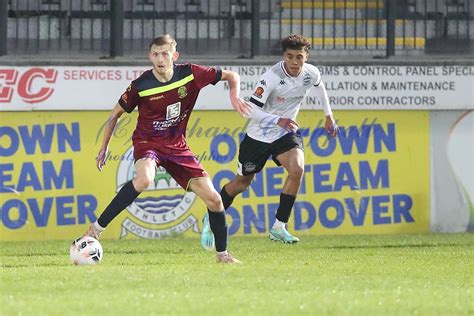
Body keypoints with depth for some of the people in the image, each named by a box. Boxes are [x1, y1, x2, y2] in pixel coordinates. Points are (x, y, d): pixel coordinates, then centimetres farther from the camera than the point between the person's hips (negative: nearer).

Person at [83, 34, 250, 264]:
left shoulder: (190, 74, -10)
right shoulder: (140, 86, -15)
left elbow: (231, 76, 4)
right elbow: (116, 114, 2)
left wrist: (234, 95, -16)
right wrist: (104, 148, 3)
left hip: (176, 146, 4)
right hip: (147, 142, -4)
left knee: (213, 199, -4)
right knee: (144, 179, -38)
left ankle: (222, 254, 17)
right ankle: (97, 228, -31)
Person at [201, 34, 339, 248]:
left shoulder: (311, 74, -11)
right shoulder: (272, 77, -28)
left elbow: (319, 86, 16)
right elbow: (252, 110, -30)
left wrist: (328, 115, 21)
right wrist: (278, 120, -44)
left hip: (286, 134, 3)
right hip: (259, 134, -3)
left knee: (297, 169, -24)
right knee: (242, 182, 9)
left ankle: (279, 227, -15)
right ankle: (211, 220, 34)